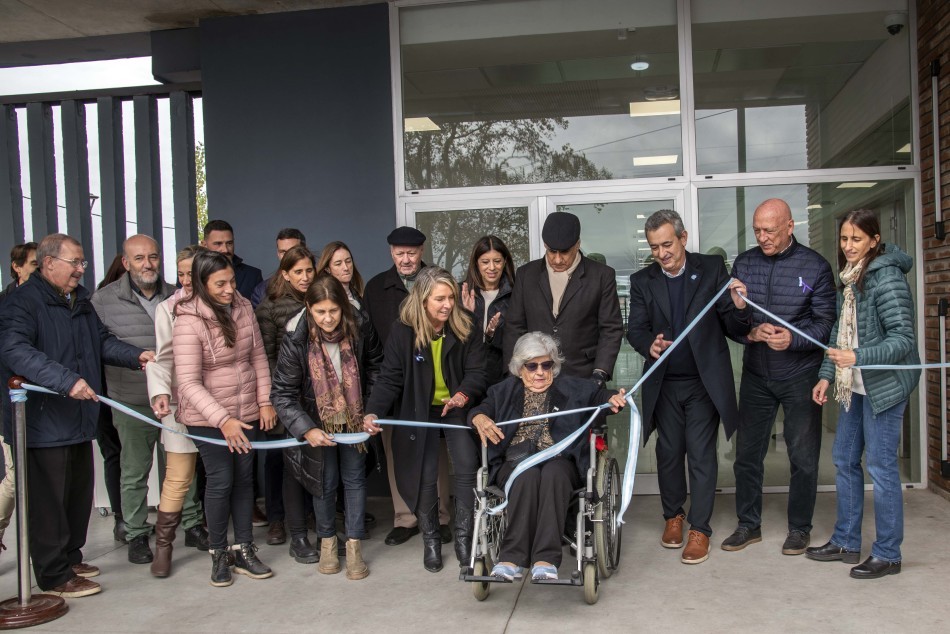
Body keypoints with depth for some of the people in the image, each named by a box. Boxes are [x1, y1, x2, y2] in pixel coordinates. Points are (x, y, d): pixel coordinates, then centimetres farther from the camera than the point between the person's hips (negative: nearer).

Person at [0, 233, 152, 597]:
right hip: (44, 422, -9)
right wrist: (67, 380, -35)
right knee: (49, 500, -1)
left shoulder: (80, 300, 16)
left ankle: (70, 558, 32)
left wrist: (135, 355, 7)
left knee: (79, 495, 17)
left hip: (79, 419, 9)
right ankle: (54, 576, 10)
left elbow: (102, 340, 24)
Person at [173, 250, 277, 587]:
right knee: (221, 481, -1)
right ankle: (218, 553, 17)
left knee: (244, 478, 10)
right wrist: (222, 420, -28)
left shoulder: (243, 307, -2)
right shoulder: (188, 321, -18)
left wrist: (265, 401, 1)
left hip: (246, 412, 5)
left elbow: (258, 356, 6)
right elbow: (189, 383, -21)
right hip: (208, 417, -5)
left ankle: (244, 549, 23)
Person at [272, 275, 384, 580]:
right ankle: (327, 541, 32)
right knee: (325, 482, 10)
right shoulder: (296, 343, -22)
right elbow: (282, 393, -18)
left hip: (354, 420, 1)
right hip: (319, 424, -1)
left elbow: (375, 367, 2)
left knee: (355, 479, 8)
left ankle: (354, 545, 22)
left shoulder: (361, 332, -18)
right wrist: (306, 429, -26)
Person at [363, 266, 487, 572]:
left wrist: (464, 394, -34)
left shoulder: (465, 328, -10)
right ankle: (430, 539, 20)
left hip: (457, 409, 1)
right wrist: (372, 411, -29)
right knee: (425, 477, -2)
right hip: (420, 412, -1)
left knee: (467, 469, -11)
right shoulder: (402, 332, -14)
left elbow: (476, 370, -12)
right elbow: (389, 378, -14)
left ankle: (463, 536, 8)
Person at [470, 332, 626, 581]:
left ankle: (546, 559, -42)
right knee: (528, 474, -35)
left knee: (552, 474, -36)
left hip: (559, 461, 0)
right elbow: (478, 410, 9)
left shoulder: (573, 388, 21)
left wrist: (613, 399, -15)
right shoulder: (505, 391, 22)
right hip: (516, 462, 1)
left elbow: (599, 396, 10)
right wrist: (479, 418, -16)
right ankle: (512, 558, -39)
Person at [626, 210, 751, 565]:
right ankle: (673, 516, 32)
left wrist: (739, 308, -26)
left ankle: (700, 528, 13)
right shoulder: (642, 281, 3)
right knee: (668, 452, 13)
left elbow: (734, 329, -4)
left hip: (704, 381, -2)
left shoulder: (712, 269, -3)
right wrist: (649, 345, -23)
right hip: (664, 383, 3)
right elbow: (635, 329, -1)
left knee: (701, 455, 1)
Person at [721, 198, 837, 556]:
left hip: (800, 375, -3)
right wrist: (751, 332, -17)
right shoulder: (743, 264, 3)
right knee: (747, 452, 8)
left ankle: (799, 528, 23)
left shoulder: (815, 265, -5)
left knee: (803, 455, 6)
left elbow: (826, 322, -6)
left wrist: (793, 339, -23)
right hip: (756, 375, 3)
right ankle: (748, 524, 23)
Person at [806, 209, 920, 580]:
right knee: (844, 460, 14)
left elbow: (903, 339, -21)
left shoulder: (886, 277, -16)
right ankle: (845, 542, 27)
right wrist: (827, 375, 9)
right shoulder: (849, 278, 9)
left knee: (880, 467, -1)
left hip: (884, 385, -9)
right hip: (854, 385, 9)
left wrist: (857, 357, -32)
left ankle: (887, 555, 12)